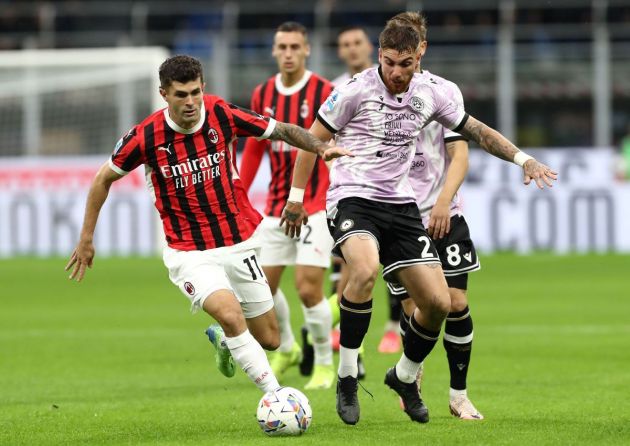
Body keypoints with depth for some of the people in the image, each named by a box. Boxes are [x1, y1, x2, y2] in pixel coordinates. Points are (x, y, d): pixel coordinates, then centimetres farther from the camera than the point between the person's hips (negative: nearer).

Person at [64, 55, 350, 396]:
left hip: (238, 243, 3)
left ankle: (224, 341, 44)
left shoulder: (222, 115, -11)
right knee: (230, 314, -29)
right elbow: (105, 178, 2)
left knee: (269, 339, 8)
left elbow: (281, 130, 1)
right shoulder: (146, 136, -15)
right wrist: (86, 239, 5)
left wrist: (321, 147, -17)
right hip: (189, 253, -3)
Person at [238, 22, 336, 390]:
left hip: (315, 206, -5)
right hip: (276, 207, 5)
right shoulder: (263, 95, 6)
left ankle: (324, 364, 6)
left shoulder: (324, 93, -10)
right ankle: (287, 349, 32)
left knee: (309, 289, -12)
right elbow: (254, 149, 16)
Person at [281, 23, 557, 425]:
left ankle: (405, 377, 26)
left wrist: (523, 158, 3)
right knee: (365, 270, -36)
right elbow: (314, 140, 1)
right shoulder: (356, 90, -9)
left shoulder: (429, 94, 5)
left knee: (439, 302, -3)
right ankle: (346, 378, -22)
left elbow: (476, 131, 16)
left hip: (400, 204, 5)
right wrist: (296, 198, 3)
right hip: (352, 198, -5)